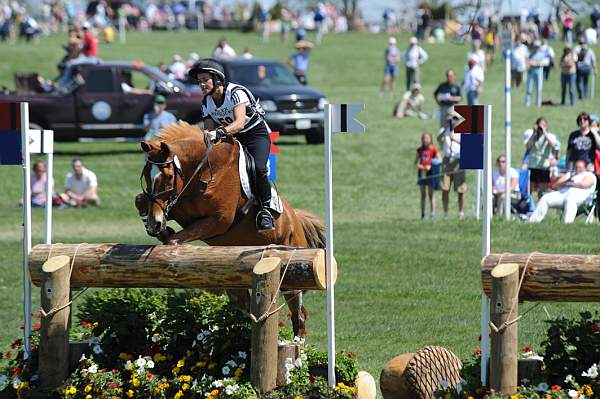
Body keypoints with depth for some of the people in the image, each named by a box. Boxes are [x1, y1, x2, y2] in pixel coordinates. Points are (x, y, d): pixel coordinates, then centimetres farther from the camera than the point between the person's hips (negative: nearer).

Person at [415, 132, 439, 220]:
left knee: (431, 194, -3)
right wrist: (418, 165, -9)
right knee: (422, 194, 7)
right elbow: (416, 161, 12)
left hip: (429, 172, -4)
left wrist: (430, 166, -15)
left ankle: (433, 213, -2)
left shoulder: (433, 150, -3)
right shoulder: (420, 150, 9)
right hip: (421, 173, 4)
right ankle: (422, 213, 11)